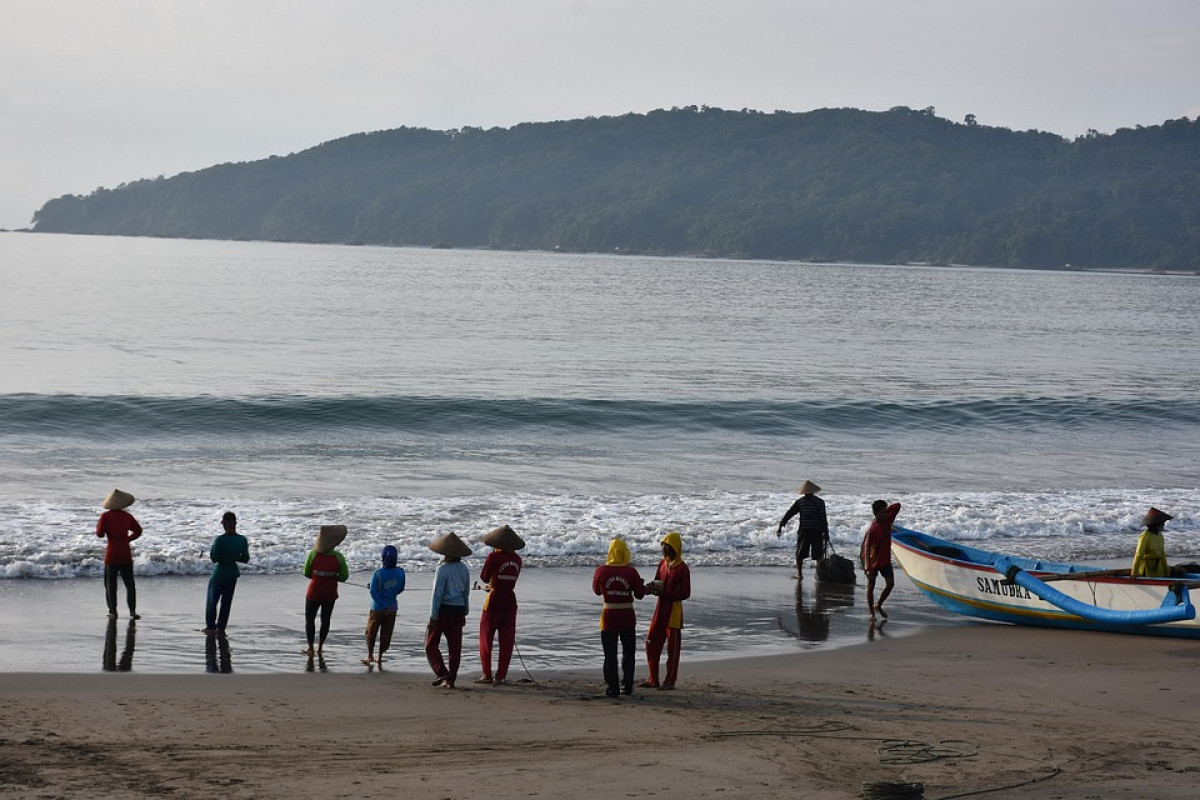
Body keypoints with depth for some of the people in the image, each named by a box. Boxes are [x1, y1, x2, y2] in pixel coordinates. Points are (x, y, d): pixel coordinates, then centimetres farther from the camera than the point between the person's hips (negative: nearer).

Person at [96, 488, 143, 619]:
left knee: (110, 584, 7)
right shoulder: (127, 516, 3)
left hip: (112, 553, -2)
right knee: (129, 584, 7)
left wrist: (98, 526, 10)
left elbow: (100, 534, -9)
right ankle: (132, 611, -2)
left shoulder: (105, 516, -8)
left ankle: (113, 611, 5)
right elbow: (138, 531, 12)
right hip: (126, 553, 2)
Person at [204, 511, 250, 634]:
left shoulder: (220, 540, -22)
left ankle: (210, 626, 14)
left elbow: (215, 559, -17)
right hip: (233, 574, 4)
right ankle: (221, 627, 19)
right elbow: (245, 559, -1)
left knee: (212, 600, 12)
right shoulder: (242, 540, -7)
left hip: (219, 574, -4)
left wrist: (211, 550, 0)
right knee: (226, 601, 15)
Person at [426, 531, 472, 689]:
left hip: (443, 610, -6)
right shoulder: (464, 569, 5)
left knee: (431, 644, 5)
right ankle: (451, 680, 8)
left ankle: (442, 673, -9)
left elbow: (437, 593, -16)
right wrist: (464, 613, 23)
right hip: (459, 610, 6)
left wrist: (433, 617, -14)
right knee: (455, 646, 8)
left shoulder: (443, 569, -14)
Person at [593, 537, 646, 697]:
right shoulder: (631, 572, -10)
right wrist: (640, 584, 17)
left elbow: (596, 590, 9)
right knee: (628, 653, 17)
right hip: (627, 617, 1)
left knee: (610, 654, 7)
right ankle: (627, 685, 18)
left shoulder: (601, 571, -8)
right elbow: (640, 594, -2)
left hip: (608, 616, 0)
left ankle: (612, 688, 5)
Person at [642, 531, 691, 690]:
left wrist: (665, 594, -22)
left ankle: (670, 681, 7)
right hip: (660, 608, 8)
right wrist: (652, 587, -6)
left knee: (673, 647, 1)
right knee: (652, 644, 8)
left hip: (673, 611, -8)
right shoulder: (662, 564, 12)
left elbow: (685, 593, -14)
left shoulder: (682, 568, -11)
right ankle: (653, 680, 16)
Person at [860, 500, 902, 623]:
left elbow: (897, 506, 5)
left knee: (890, 584, 2)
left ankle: (878, 606, 22)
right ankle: (872, 613, 14)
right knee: (871, 586, 5)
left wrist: (886, 510, -6)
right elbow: (866, 548, -29)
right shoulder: (872, 529, -25)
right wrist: (867, 568, -36)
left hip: (885, 559, 6)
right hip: (873, 561, -6)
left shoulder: (888, 521, -6)